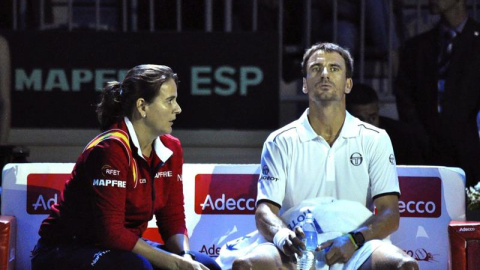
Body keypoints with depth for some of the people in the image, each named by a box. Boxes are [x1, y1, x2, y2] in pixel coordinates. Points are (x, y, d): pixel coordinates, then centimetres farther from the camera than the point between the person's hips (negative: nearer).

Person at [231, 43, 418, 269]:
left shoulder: (375, 140, 10)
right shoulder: (281, 142, 10)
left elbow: (390, 214, 2)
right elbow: (265, 210, 1)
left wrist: (353, 240, -20)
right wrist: (281, 234, -24)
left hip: (355, 251, 1)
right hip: (297, 252, 0)